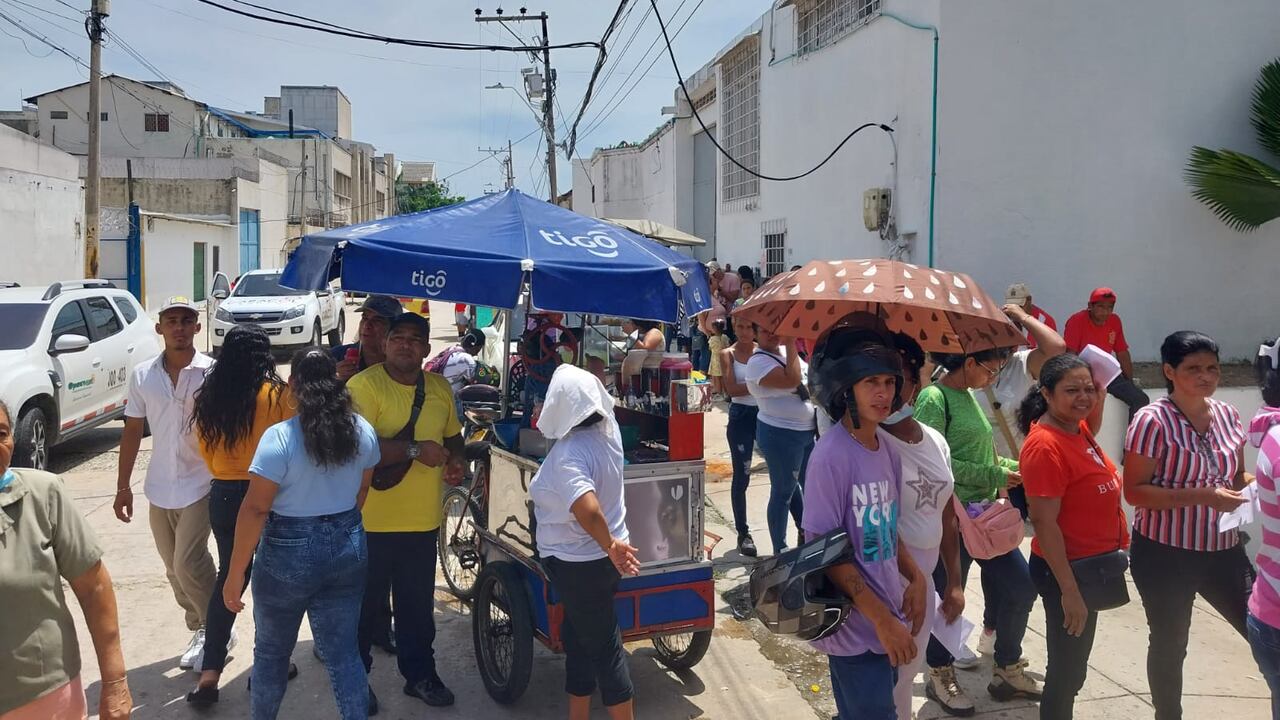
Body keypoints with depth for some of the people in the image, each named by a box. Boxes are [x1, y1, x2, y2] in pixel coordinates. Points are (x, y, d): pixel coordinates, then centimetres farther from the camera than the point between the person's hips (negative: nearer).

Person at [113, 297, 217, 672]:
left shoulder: (213, 371, -10)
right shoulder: (142, 376, 3)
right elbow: (132, 431, 9)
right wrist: (122, 486, 9)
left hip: (201, 484, -5)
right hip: (159, 487, 5)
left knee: (188, 563, -10)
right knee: (175, 569, 13)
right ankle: (201, 629, 30)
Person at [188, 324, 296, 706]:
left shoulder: (208, 396, 0)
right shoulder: (277, 395, -14)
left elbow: (206, 452, 8)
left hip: (223, 496, 4)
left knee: (228, 576, 16)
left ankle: (210, 672, 12)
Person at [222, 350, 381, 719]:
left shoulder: (279, 437, -18)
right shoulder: (363, 431, -2)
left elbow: (255, 509, -18)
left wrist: (235, 574, -11)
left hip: (289, 553, -4)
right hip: (348, 549, 4)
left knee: (272, 650, 18)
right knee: (343, 653, 11)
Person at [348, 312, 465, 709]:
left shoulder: (440, 388, 8)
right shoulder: (363, 386, -13)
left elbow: (453, 435, 22)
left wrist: (455, 460, 1)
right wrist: (415, 450, -24)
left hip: (423, 520, 5)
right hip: (370, 521, -5)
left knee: (418, 605, 17)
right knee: (363, 605, 10)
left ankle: (420, 673, 33)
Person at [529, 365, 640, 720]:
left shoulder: (568, 455, -29)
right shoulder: (607, 429, -5)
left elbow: (588, 510, -42)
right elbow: (600, 398, 19)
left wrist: (609, 545, -27)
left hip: (577, 564, -9)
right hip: (598, 559, 9)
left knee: (603, 647, 5)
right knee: (577, 638, 21)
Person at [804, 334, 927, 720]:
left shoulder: (887, 446, 4)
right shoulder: (832, 455, -21)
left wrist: (916, 578, 0)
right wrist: (882, 619, -19)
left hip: (888, 620, 8)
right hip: (856, 627, -8)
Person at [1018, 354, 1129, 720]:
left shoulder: (1075, 428, 1)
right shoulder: (1045, 446, -25)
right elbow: (1044, 523, -26)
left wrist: (1100, 396, 9)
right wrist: (1069, 589, -25)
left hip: (1091, 565, 9)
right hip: (1067, 569, -9)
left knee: (1073, 665, 23)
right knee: (1067, 670, 5)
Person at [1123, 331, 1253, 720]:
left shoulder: (1227, 415, 3)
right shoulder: (1153, 420, -16)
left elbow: (1236, 478, 14)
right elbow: (1134, 491, -18)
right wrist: (1202, 496, -26)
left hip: (1224, 550, 5)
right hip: (1165, 554, -5)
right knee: (1170, 644, 12)